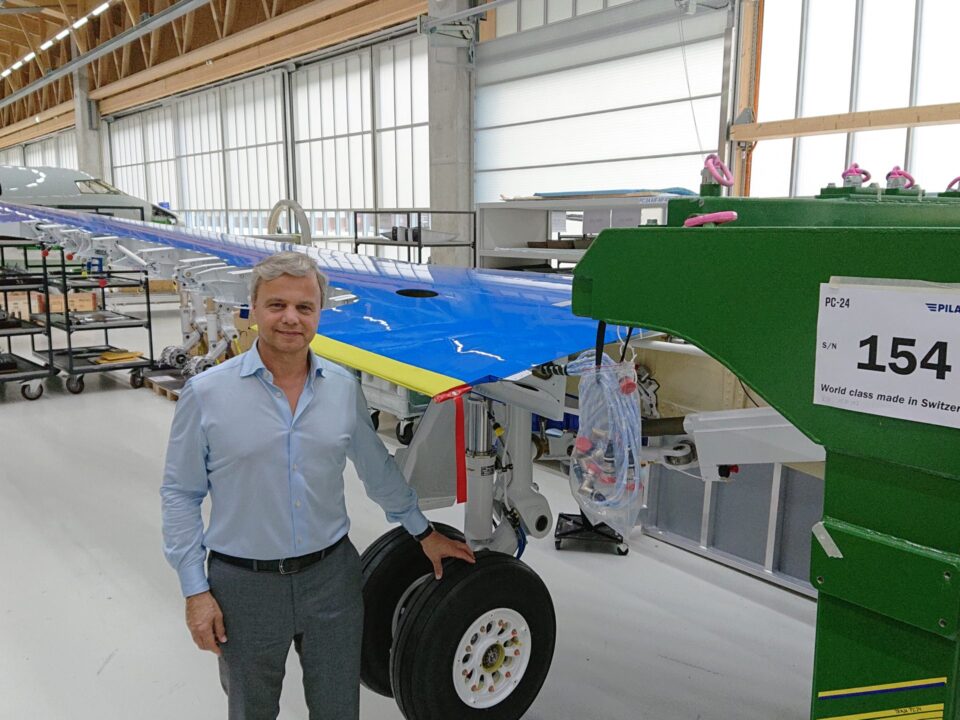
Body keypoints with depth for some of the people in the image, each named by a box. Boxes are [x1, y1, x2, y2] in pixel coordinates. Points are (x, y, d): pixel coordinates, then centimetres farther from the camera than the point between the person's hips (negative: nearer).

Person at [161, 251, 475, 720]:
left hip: (333, 576, 2)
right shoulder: (207, 394, -10)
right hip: (245, 586, -2)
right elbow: (180, 496, -4)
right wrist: (195, 591, -7)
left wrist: (423, 532, 16)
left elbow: (377, 467, 11)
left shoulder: (343, 387, -2)